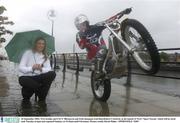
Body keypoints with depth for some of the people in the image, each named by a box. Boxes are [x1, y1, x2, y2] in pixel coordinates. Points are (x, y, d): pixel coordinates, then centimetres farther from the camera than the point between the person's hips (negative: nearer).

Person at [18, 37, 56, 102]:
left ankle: (42, 98, -11)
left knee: (52, 74, -23)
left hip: (37, 77, 4)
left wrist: (41, 69, -29)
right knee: (36, 86, -37)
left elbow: (49, 69, -8)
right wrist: (32, 68, -33)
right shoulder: (28, 53, -7)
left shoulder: (45, 56, 5)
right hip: (25, 77, -4)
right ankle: (26, 96, 1)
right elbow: (20, 68, -15)